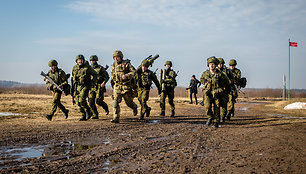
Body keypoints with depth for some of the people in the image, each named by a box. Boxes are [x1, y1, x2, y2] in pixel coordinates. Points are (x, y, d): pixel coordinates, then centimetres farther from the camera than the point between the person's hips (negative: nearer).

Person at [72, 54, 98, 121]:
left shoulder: (87, 67, -8)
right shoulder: (74, 68, 6)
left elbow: (95, 74, 2)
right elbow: (73, 77, 22)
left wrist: (93, 82, -7)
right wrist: (73, 85, 21)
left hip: (85, 86, -5)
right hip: (78, 86, 5)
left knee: (82, 99, -21)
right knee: (78, 102, 2)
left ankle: (88, 111, 2)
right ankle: (84, 116, 13)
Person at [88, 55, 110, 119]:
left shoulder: (101, 68, -3)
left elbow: (107, 77, -2)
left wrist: (104, 83, -17)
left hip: (99, 88, -5)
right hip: (92, 88, 5)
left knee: (98, 101, -11)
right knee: (91, 102, -4)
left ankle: (106, 107, 19)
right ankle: (95, 115, 7)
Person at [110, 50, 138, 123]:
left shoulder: (126, 63, -6)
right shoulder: (113, 65, 8)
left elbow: (134, 72, -13)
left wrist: (126, 76, -25)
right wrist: (114, 79, 12)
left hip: (126, 86, -3)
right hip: (117, 86, 4)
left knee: (129, 102, 7)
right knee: (115, 102, -10)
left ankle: (134, 107, 42)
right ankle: (116, 118, -11)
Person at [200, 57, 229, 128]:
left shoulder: (219, 74, -4)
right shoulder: (205, 73, 2)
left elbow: (226, 82, 11)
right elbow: (201, 79, 25)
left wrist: (222, 88, 11)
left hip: (217, 93, -1)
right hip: (208, 93, 1)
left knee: (216, 108, 0)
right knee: (207, 106, -16)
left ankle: (216, 122, 14)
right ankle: (210, 117, 11)